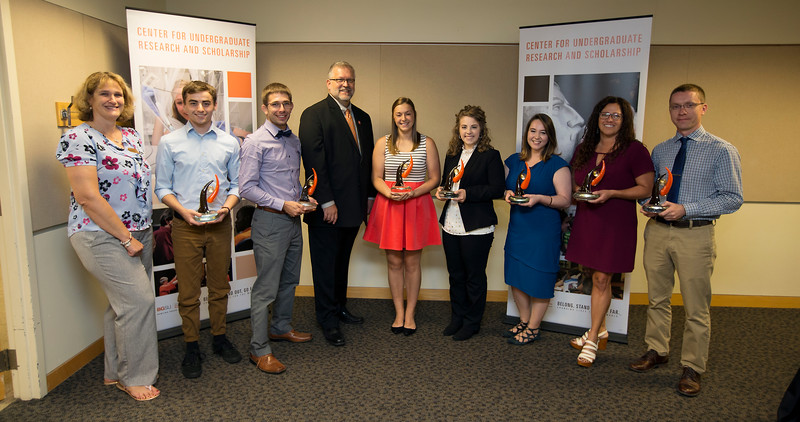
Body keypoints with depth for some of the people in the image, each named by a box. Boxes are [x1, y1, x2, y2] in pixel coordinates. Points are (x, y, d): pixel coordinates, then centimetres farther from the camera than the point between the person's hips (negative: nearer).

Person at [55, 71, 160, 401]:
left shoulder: (131, 136, 12)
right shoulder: (79, 138, -11)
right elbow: (87, 196, -18)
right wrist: (126, 238, -16)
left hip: (139, 234, 8)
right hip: (101, 236, -8)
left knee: (124, 303, 14)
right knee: (140, 299, -10)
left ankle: (115, 372, 30)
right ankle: (135, 377, 9)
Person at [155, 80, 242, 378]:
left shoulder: (229, 142, 7)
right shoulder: (170, 142, 2)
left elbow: (236, 183, 9)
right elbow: (162, 187, 2)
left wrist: (227, 206, -10)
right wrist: (183, 210, -14)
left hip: (220, 224, 2)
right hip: (185, 225, -1)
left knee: (219, 286, 12)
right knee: (188, 290, 5)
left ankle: (220, 338, 28)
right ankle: (192, 347, 19)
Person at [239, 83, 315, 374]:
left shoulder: (295, 141, 12)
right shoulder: (255, 142, -11)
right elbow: (247, 188, -15)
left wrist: (303, 198, 3)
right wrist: (283, 205, -19)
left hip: (293, 219, 8)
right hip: (269, 220, -7)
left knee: (289, 280, 19)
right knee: (266, 287, -3)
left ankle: (281, 328, 37)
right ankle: (259, 350, 7)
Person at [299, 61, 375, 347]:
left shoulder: (362, 117, 14)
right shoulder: (314, 115, -8)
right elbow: (314, 162, -15)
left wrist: (369, 195, 11)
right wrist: (327, 202, -18)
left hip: (353, 206, 7)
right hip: (327, 208, -6)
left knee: (342, 261, 19)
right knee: (325, 264, 6)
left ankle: (339, 307, 35)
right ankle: (327, 320, 18)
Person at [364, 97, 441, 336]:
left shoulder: (427, 143, 4)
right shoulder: (383, 143, 7)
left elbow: (434, 179, 2)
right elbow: (376, 178, 5)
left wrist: (413, 193, -14)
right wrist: (389, 192, -15)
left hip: (417, 206, -1)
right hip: (388, 206, 1)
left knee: (412, 262, 4)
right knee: (394, 262, 6)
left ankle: (410, 313, 19)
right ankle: (399, 313, 19)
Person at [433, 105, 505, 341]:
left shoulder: (491, 156, -7)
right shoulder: (452, 155, 13)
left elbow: (497, 189, -13)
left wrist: (468, 194, -21)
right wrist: (441, 191, -1)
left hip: (476, 228, -6)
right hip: (451, 226, 6)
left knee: (474, 277, 6)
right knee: (456, 275, 16)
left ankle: (472, 323, 21)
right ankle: (457, 319, 31)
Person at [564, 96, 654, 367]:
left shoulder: (635, 150, -5)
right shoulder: (584, 150, 12)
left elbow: (646, 189, -7)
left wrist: (611, 193, -18)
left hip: (616, 222, -5)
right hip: (587, 220, 5)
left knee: (601, 279, -4)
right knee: (595, 277, 13)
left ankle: (592, 340, 7)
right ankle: (600, 331, 28)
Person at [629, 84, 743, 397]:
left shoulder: (722, 151, -5)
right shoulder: (659, 151, 10)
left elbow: (733, 198, -10)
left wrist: (685, 209, -19)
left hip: (695, 234, -4)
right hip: (657, 231, 5)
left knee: (696, 308, 4)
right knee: (657, 298, 16)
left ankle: (692, 368, 21)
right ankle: (656, 351, 33)